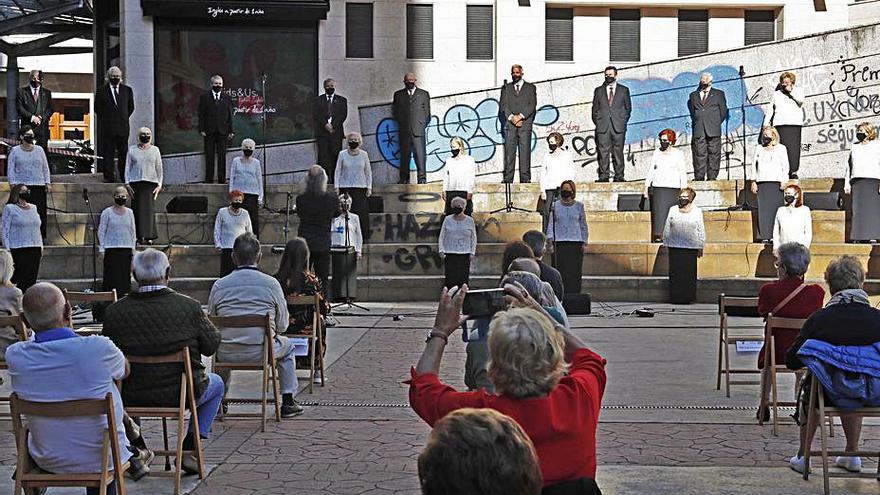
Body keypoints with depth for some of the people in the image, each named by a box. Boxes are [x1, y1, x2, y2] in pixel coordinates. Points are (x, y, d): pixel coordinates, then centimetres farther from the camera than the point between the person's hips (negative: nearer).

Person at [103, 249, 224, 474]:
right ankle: (188, 450, 18)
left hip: (132, 397, 2)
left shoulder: (114, 311, -12)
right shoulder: (190, 307, -16)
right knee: (216, 384, 30)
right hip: (181, 394, -2)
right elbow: (211, 347, -5)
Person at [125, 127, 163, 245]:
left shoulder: (155, 150, 12)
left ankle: (149, 236, -6)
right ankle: (140, 236, -2)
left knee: (149, 209, -7)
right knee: (138, 209, -4)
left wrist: (159, 185, 3)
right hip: (136, 183, 0)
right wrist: (127, 184, 1)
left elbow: (159, 168, 11)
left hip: (151, 183, 0)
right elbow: (127, 167, 11)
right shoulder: (132, 150, 11)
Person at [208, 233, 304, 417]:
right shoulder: (271, 284, -5)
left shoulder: (219, 285, -2)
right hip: (261, 352, -2)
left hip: (227, 355, 2)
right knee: (287, 346, 30)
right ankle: (288, 401, 28)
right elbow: (282, 325, 0)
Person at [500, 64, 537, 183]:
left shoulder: (531, 88, 14)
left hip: (525, 123, -1)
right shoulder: (506, 88, 17)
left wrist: (520, 116, -10)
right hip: (509, 123, 1)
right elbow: (503, 105, 6)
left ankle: (525, 178, -5)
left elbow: (532, 105, 2)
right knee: (509, 151, -4)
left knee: (525, 150, -5)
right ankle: (507, 178, -4)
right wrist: (511, 117, -9)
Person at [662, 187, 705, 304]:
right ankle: (675, 297, 8)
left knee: (689, 272, 0)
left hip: (691, 247, -1)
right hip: (675, 247, 1)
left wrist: (700, 247, 2)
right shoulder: (673, 210, 10)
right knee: (675, 273, 2)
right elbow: (667, 229, 11)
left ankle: (688, 297, 6)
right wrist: (666, 244, 7)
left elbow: (701, 231, 6)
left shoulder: (697, 211, 6)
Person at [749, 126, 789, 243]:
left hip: (776, 182, -3)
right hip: (761, 182, 3)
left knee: (775, 207, -9)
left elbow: (785, 166, 5)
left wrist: (784, 182, -5)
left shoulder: (781, 148, 9)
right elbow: (754, 165, 17)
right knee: (763, 208, -4)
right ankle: (764, 235, -3)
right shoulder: (759, 148, 18)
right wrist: (753, 181, 9)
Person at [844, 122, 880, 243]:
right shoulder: (854, 147, 22)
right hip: (856, 181, 4)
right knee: (857, 210, -2)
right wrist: (847, 183, 14)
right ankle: (860, 236, -2)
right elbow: (849, 166, 22)